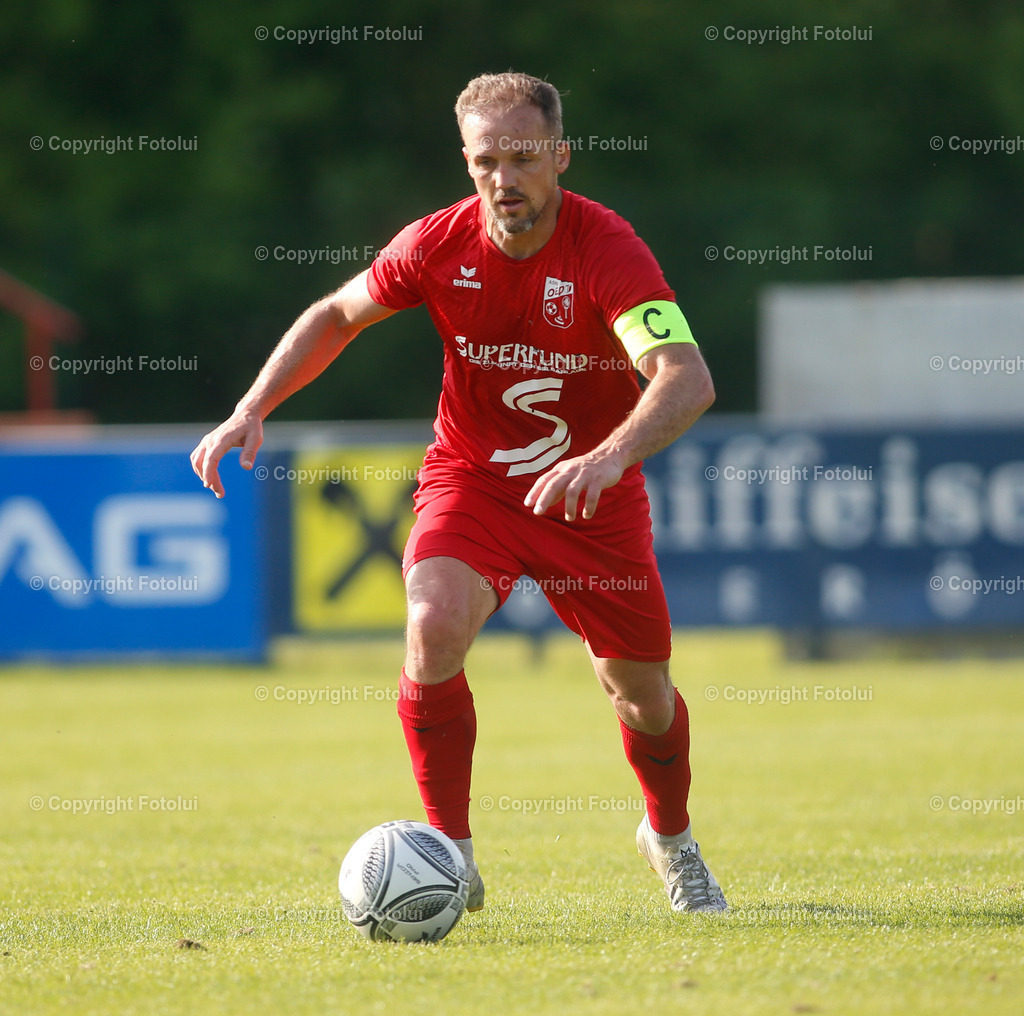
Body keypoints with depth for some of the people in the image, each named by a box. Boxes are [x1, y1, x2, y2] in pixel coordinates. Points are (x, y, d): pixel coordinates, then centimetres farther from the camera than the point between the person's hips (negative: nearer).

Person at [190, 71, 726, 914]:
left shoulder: (608, 250, -25)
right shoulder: (439, 244, -14)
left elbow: (688, 379, -38)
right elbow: (337, 315, 5)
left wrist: (609, 457, -56)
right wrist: (251, 410, -8)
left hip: (592, 493, -1)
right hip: (470, 477, 1)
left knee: (641, 690, 9)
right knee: (436, 624, -27)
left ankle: (671, 838, 43)